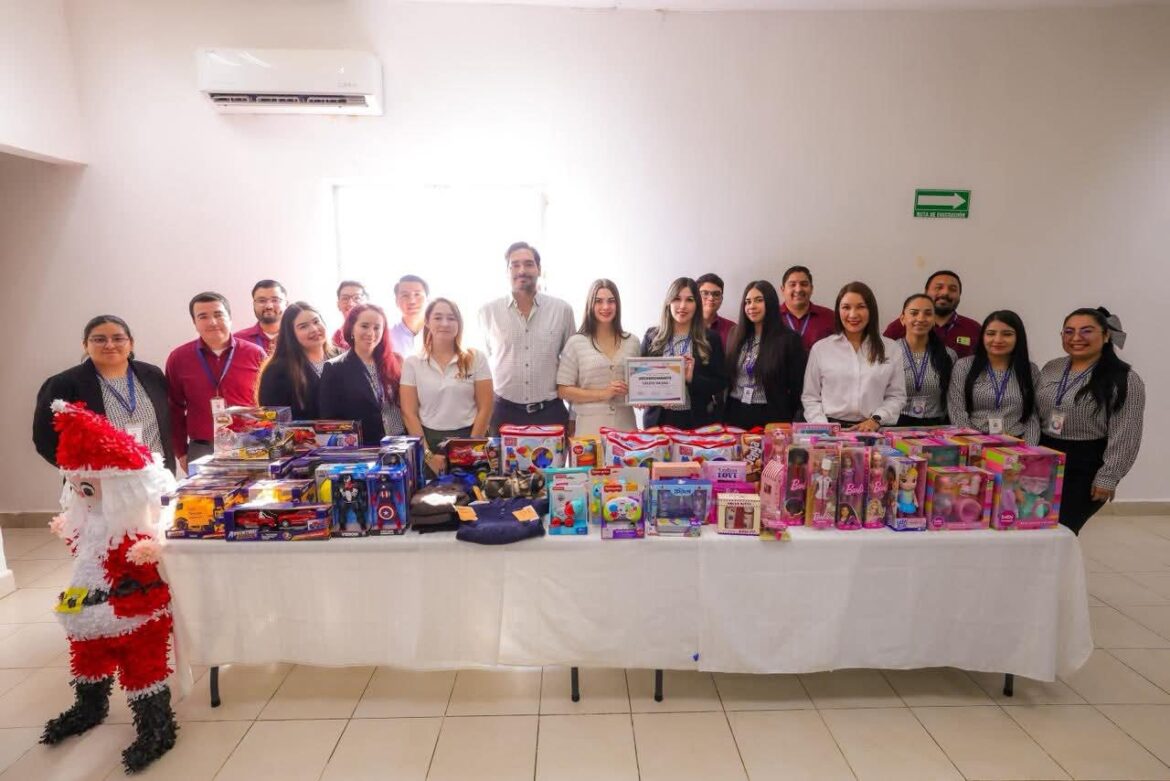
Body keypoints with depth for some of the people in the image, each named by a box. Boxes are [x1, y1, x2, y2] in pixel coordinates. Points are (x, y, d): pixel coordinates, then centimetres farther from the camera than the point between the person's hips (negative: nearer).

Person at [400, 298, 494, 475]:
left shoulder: (476, 359, 0)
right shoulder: (412, 363, 1)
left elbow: (485, 408, -2)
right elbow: (409, 413, -1)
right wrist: (427, 454, -7)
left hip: (467, 438, 0)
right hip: (429, 440, 1)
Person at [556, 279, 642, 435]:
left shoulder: (632, 343, 8)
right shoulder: (576, 343, -2)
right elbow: (563, 390, -4)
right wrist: (603, 394, -13)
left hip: (625, 424, 3)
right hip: (590, 425, -3)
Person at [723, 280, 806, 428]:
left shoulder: (789, 339, -6)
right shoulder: (737, 335, 7)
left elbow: (796, 386, -5)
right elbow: (726, 377, 10)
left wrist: (787, 421, -6)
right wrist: (723, 415, 5)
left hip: (771, 416, -4)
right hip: (735, 414, 4)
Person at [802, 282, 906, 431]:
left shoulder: (891, 349, 11)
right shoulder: (820, 348, 7)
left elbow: (896, 396, 10)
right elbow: (810, 397, 6)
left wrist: (876, 419, -5)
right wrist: (823, 428, -7)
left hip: (871, 430, 1)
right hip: (831, 429, -1)